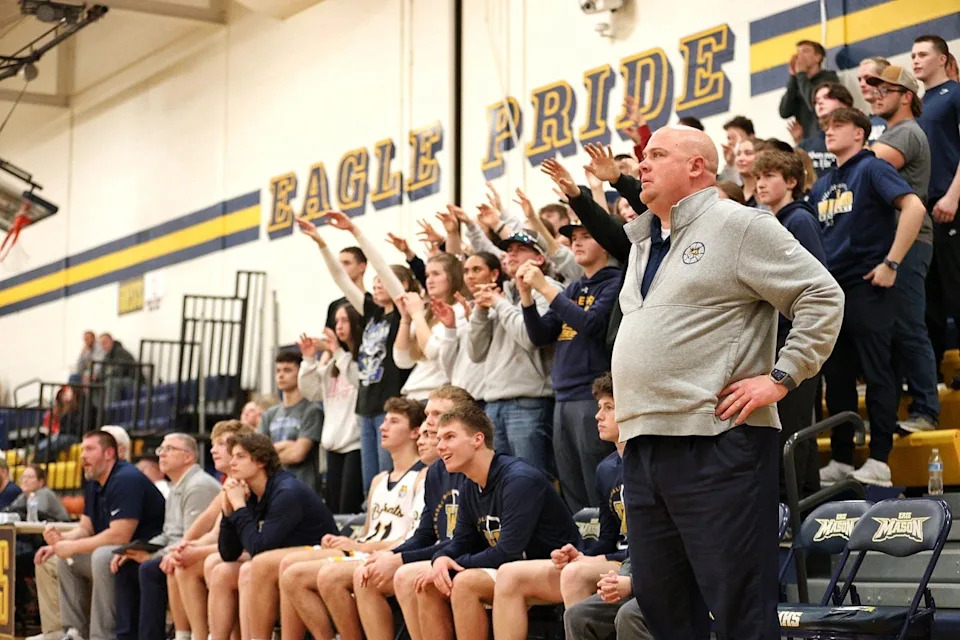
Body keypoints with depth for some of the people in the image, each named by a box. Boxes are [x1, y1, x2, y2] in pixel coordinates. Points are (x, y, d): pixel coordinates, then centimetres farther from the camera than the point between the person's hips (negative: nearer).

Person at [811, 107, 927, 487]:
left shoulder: (871, 169, -5)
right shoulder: (822, 185, 16)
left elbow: (914, 208, -18)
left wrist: (891, 263, -19)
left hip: (866, 287, -8)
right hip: (830, 288, 8)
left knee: (876, 374, -4)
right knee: (836, 377, 9)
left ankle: (879, 462, -2)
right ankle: (840, 460, 16)